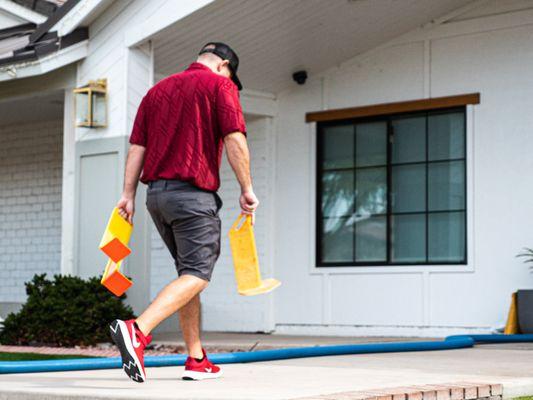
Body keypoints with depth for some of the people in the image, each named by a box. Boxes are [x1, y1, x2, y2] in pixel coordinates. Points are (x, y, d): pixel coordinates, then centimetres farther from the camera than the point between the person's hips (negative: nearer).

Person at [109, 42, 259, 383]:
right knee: (197, 275, -8)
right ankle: (137, 330, -30)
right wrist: (247, 189, -7)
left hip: (156, 192, 7)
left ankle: (197, 360, 16)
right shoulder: (220, 85, 1)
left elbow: (137, 146, 13)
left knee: (189, 271, 16)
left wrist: (129, 195, 10)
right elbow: (234, 139, -11)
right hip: (194, 194, -7)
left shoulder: (158, 90, 19)